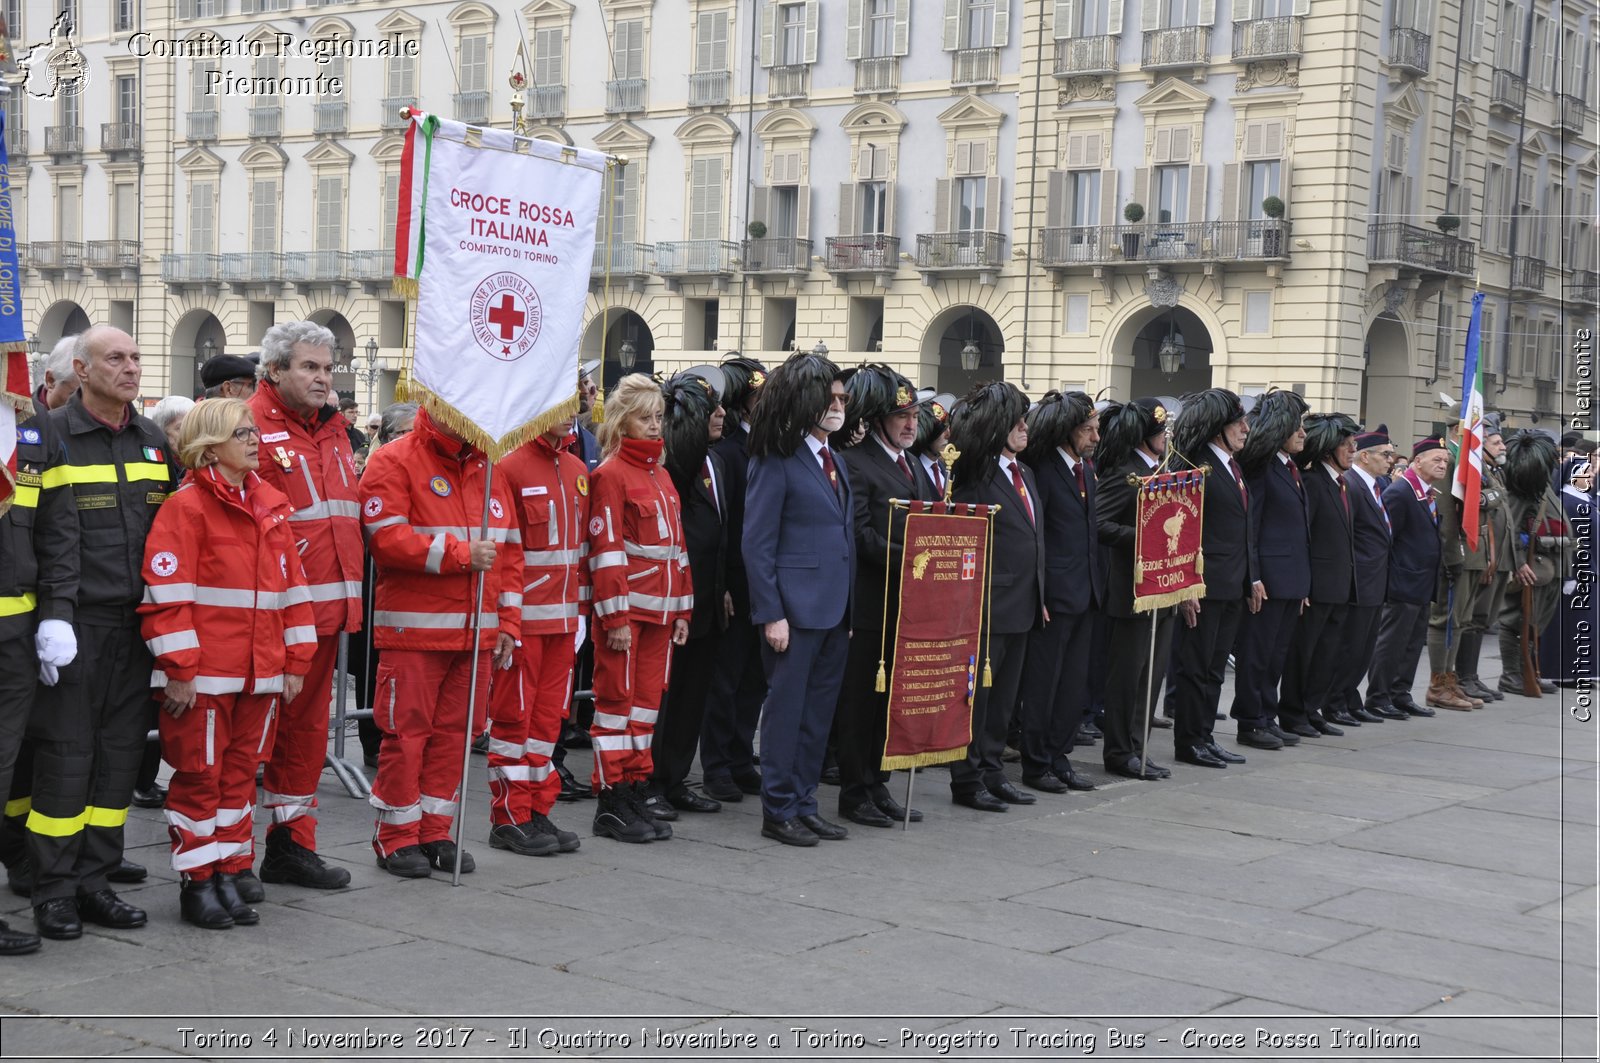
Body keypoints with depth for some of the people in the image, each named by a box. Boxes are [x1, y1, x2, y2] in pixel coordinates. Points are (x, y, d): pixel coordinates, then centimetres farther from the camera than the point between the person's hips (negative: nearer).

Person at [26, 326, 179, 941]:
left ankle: (94, 880, 17)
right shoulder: (52, 437, -3)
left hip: (138, 625, 5)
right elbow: (49, 537, -10)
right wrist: (53, 615, -18)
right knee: (65, 753, -2)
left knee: (121, 753, 8)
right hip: (77, 624, -5)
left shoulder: (154, 441, 14)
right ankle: (54, 891, 9)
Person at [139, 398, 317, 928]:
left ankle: (229, 875, 22)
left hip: (260, 671, 6)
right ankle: (196, 882, 13)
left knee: (241, 772, 12)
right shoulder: (186, 506, -9)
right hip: (204, 675, -6)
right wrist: (178, 671, -16)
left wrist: (296, 660, 10)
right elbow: (167, 594, -13)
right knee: (200, 775, 3)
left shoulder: (270, 502, 11)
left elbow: (291, 582, 14)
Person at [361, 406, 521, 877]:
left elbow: (509, 550, 15)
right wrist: (460, 554, -15)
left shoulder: (487, 467, 14)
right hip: (413, 629, -5)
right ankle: (396, 838, 9)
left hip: (476, 632, 6)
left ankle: (435, 832, 18)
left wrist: (508, 622, 9)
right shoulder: (394, 461, -4)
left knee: (455, 731, 8)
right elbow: (387, 538, -15)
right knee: (406, 731, -1)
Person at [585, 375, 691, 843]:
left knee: (647, 700, 10)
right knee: (617, 700, -1)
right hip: (625, 609, -7)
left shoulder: (661, 477, 16)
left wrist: (682, 609, 13)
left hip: (661, 610, 7)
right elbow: (605, 550, -13)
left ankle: (635, 793, 17)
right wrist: (615, 617, -16)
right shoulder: (610, 474, -7)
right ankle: (612, 805, 4)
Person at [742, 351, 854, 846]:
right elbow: (757, 543, -11)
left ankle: (804, 803, 20)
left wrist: (851, 606, 13)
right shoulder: (776, 461, -8)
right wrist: (771, 614, -16)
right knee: (786, 708, 0)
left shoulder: (836, 461, 16)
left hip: (835, 610, 8)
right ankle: (778, 810, 8)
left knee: (819, 712, 11)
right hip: (794, 608, -8)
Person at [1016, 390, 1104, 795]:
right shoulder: (1042, 469, -13)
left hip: (1085, 593, 8)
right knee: (1043, 682, 2)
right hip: (1054, 592, -8)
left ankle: (1058, 756, 23)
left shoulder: (1087, 468, 13)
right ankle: (1036, 764, 11)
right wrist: (1037, 593, -18)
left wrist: (1097, 583, 12)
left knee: (1074, 683, 13)